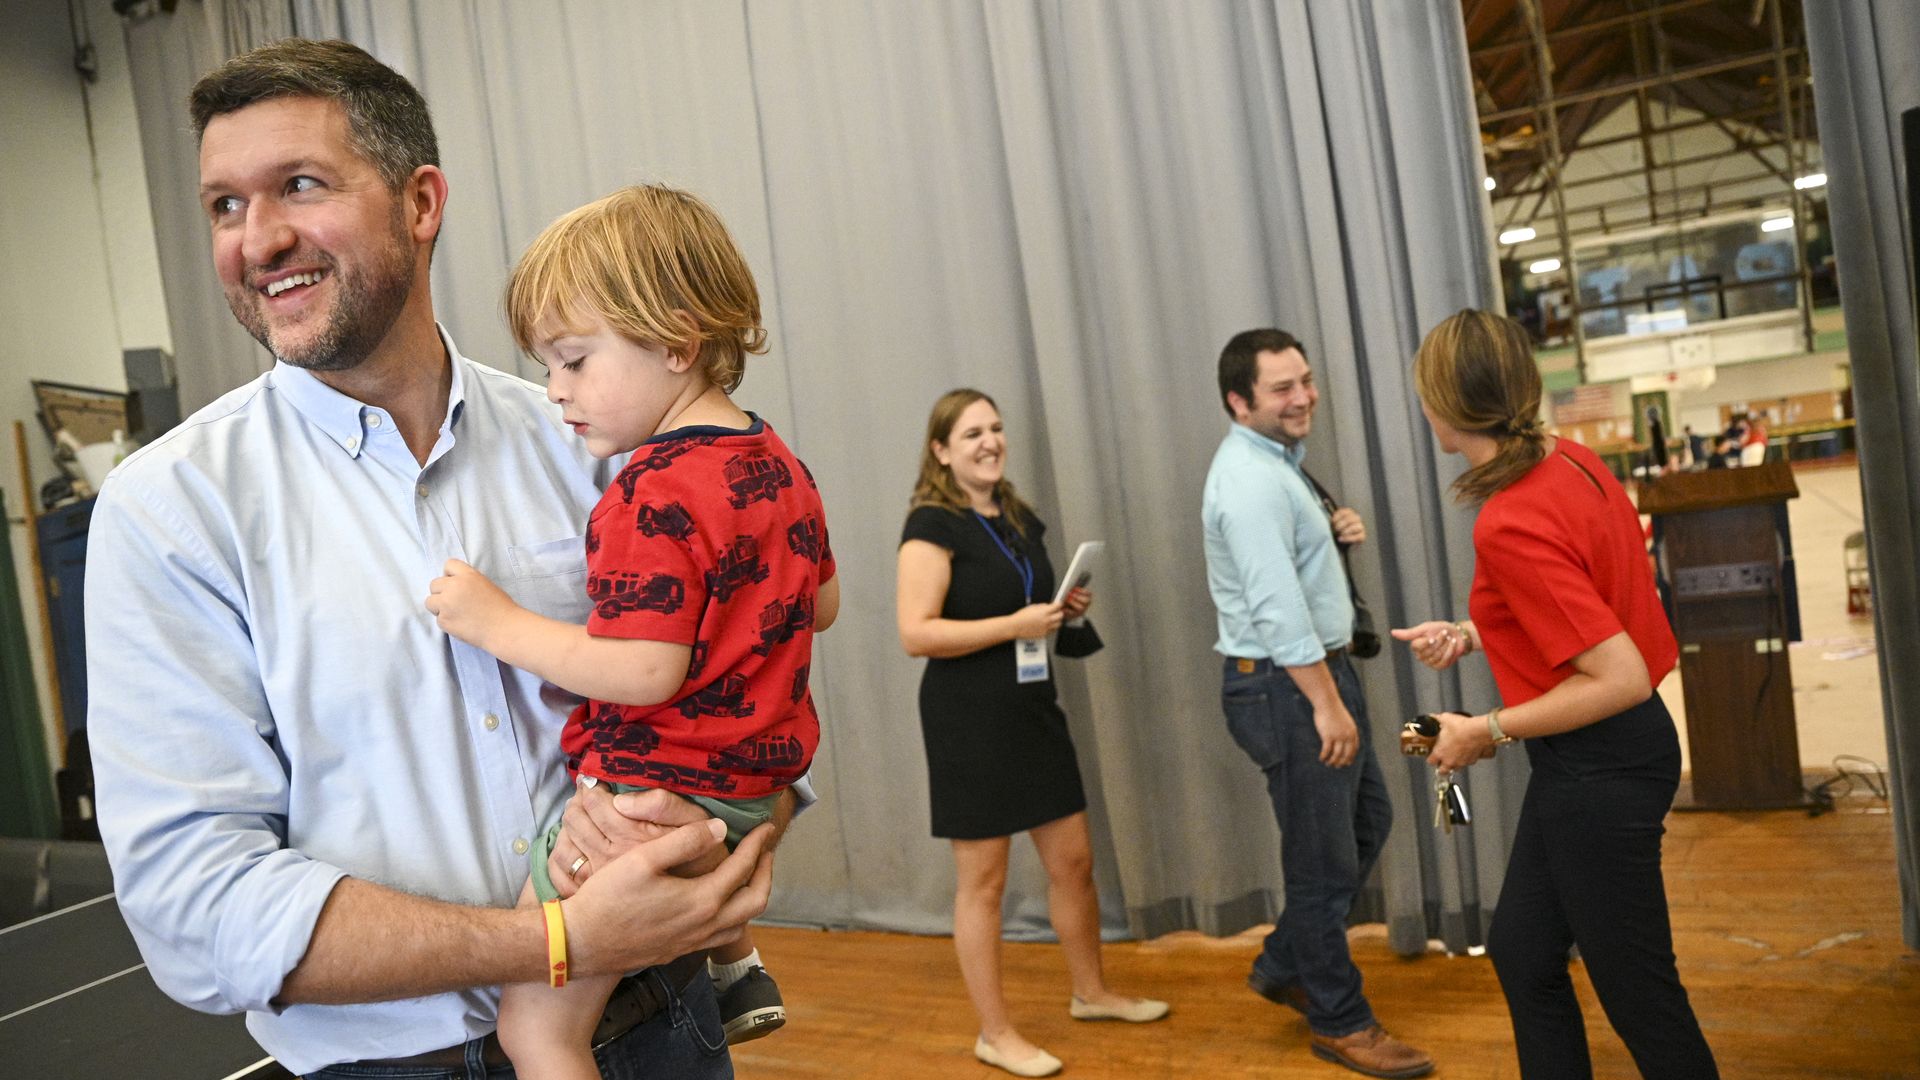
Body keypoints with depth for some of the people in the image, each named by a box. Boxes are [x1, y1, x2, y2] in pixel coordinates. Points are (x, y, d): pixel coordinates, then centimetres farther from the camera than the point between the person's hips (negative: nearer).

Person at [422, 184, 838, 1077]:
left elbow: (645, 674, -26)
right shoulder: (778, 463, 6)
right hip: (755, 775, 10)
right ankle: (738, 971, 48)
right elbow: (821, 604, 16)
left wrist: (500, 623, -19)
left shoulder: (653, 495, -21)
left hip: (651, 793, -9)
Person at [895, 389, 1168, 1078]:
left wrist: (1065, 611, 5)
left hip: (1034, 710, 8)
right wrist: (1014, 624, -23)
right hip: (969, 722, -7)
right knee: (982, 881, 4)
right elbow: (915, 634, -21)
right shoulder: (933, 526, -12)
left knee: (1073, 861, 15)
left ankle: (1091, 992, 35)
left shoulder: (1020, 519, 11)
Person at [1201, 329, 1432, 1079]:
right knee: (1325, 861, 3)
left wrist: (1336, 532, 5)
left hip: (1319, 670, 10)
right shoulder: (1249, 479, -21)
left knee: (1368, 822, 20)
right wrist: (1326, 704, -25)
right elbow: (1277, 605, -26)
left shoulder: (1277, 462, 12)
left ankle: (1284, 968, 32)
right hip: (1285, 685, -10)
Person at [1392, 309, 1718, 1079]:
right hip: (1600, 760, 10)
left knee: (1638, 994, 8)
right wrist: (1472, 636, 9)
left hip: (1599, 770, -10)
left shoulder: (1509, 525, -27)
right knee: (1522, 953, 22)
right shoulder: (1573, 461, 1)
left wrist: (1487, 731, -18)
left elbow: (1621, 678, -27)